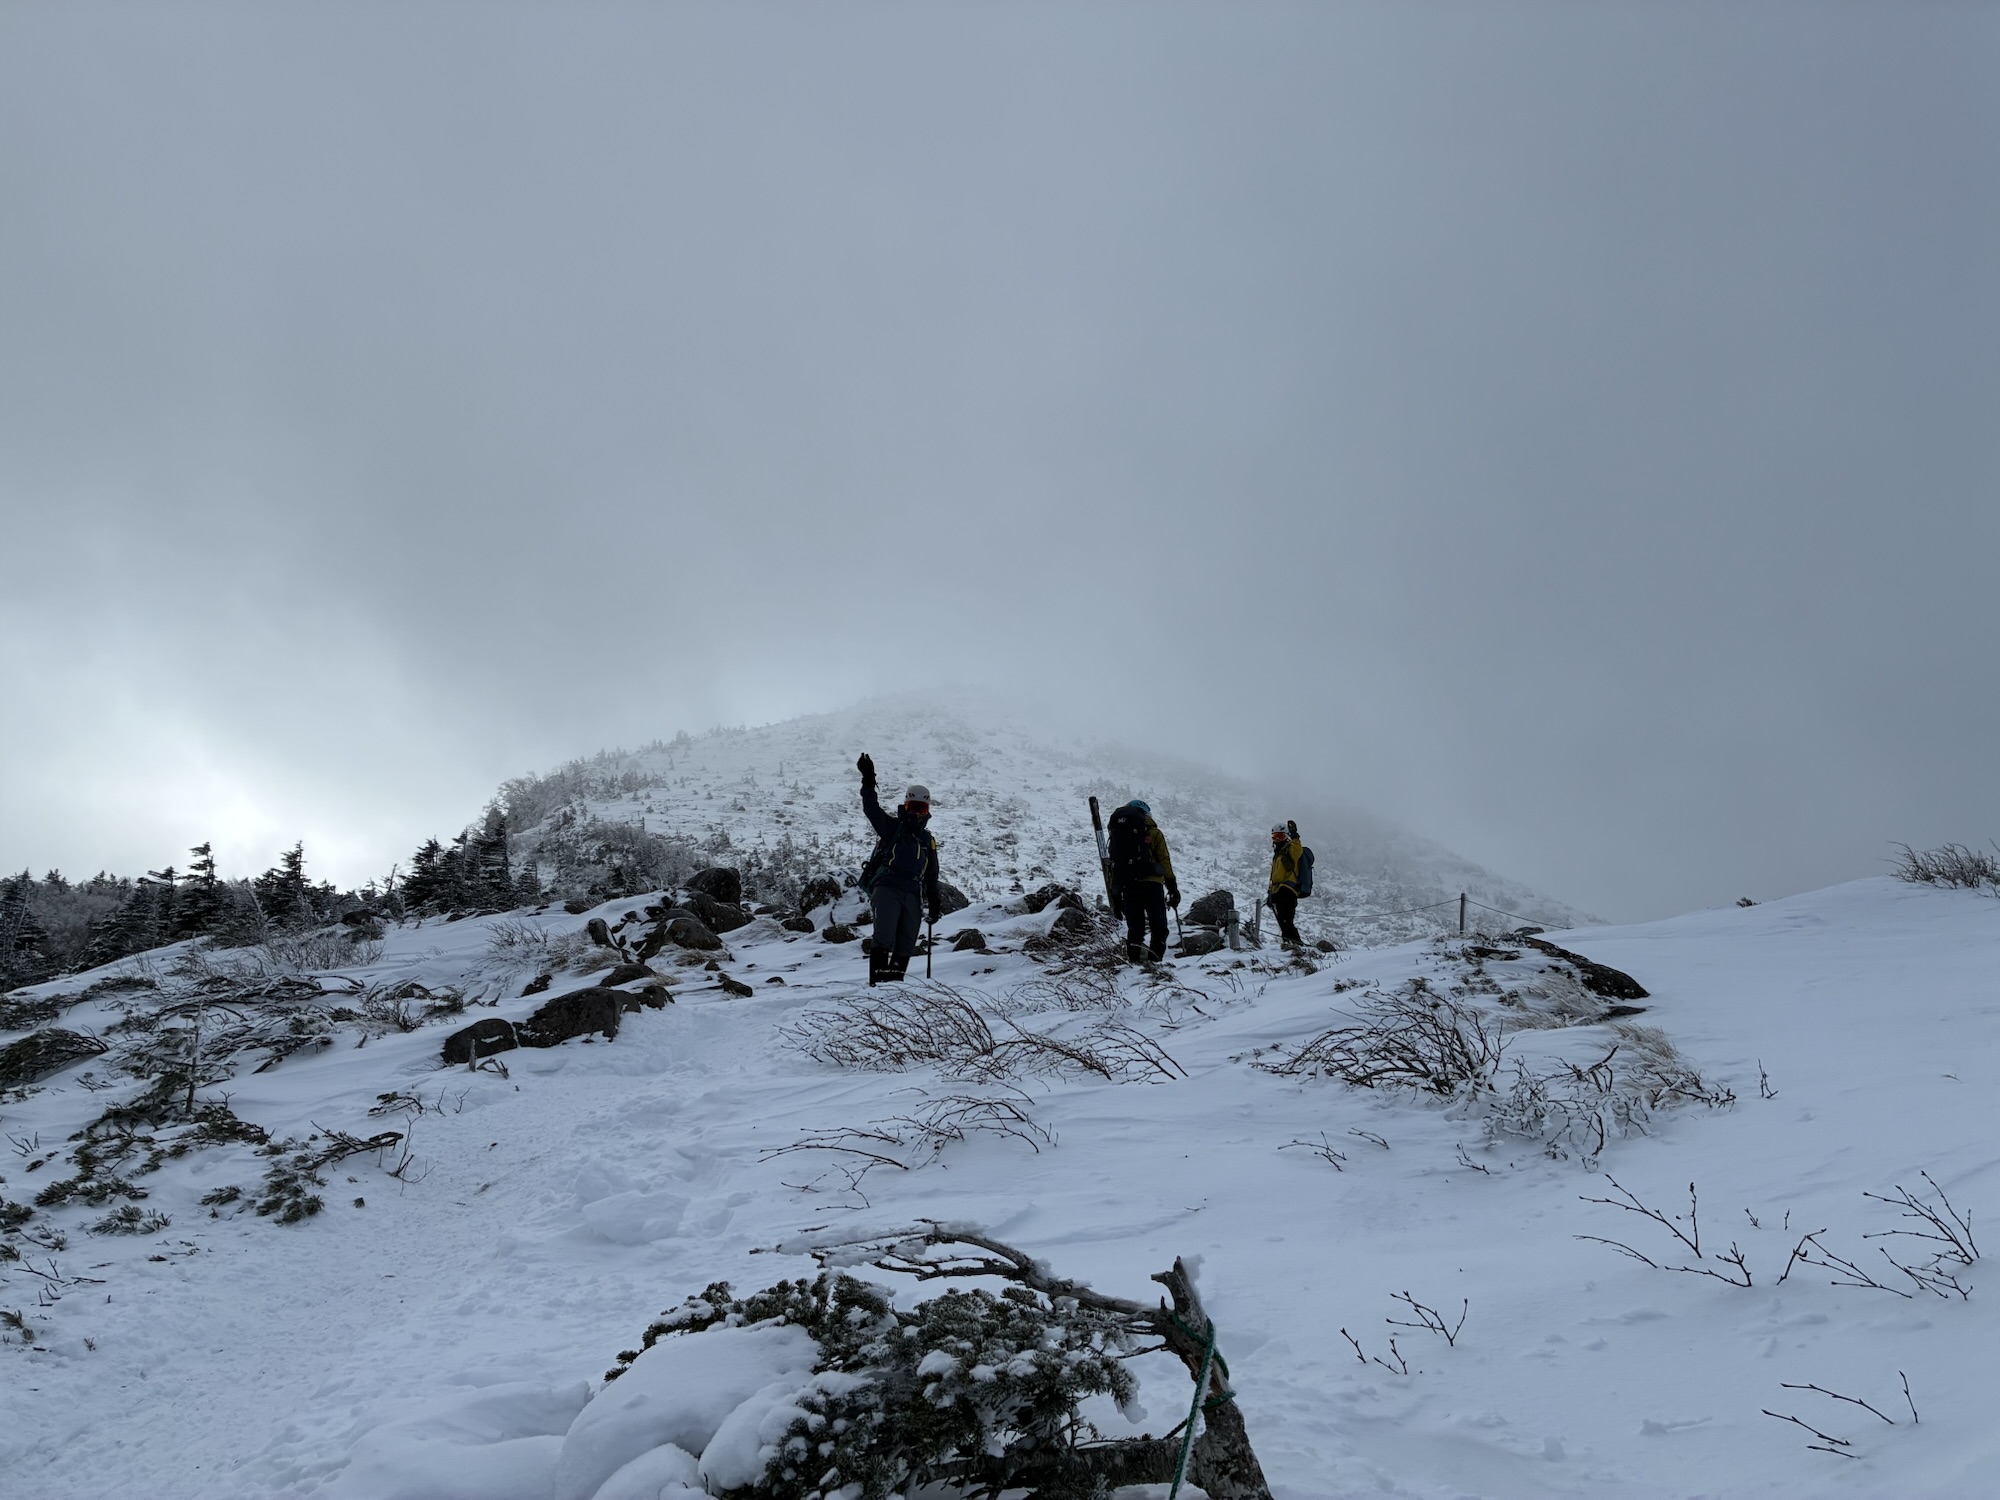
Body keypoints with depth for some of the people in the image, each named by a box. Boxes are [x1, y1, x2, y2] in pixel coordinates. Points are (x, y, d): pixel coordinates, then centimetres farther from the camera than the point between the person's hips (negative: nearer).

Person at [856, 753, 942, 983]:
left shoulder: (928, 840, 23)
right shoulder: (891, 827, 10)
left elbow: (931, 876, 27)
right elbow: (872, 809, -5)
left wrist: (934, 903, 21)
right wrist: (868, 783, -17)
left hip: (913, 895, 5)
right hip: (887, 888, -5)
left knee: (906, 945, 0)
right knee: (884, 937, -20)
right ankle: (878, 980, -24)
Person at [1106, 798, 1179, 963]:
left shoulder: (1117, 832, 16)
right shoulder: (1153, 832, 6)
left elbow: (1113, 863, 13)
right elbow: (1165, 861, 1)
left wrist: (1116, 894, 15)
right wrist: (1173, 888, 3)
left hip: (1127, 886, 4)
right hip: (1151, 883, -4)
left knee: (1134, 927, 7)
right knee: (1158, 925, 0)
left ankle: (1134, 958, -4)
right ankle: (1155, 958, -12)